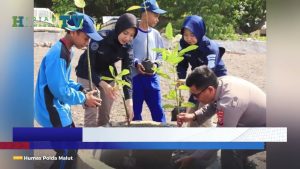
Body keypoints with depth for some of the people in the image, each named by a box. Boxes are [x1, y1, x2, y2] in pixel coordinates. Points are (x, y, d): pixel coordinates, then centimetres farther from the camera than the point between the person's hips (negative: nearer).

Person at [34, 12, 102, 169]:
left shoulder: (67, 51, 8)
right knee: (67, 153, -3)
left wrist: (82, 90, 2)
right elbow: (60, 90, -26)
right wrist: (84, 99, -14)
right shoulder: (57, 55, -25)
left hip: (59, 108, 10)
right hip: (52, 111, -10)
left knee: (71, 148, 18)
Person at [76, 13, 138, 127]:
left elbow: (127, 73, -16)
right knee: (92, 113, -11)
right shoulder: (100, 38, -30)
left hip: (107, 75, 5)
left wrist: (129, 99, -28)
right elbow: (88, 66, -28)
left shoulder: (127, 47, -14)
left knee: (105, 114, 7)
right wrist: (102, 84, -40)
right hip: (88, 75, -5)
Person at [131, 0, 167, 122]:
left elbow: (160, 54, 15)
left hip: (152, 77, 4)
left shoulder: (155, 34, 11)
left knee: (157, 109, 4)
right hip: (135, 77, -4)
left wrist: (155, 64, -4)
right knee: (135, 110, 5)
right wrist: (136, 63, -21)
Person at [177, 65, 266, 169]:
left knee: (230, 149, -27)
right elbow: (213, 105, 14)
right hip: (258, 120, 10)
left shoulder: (228, 103, -35)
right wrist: (193, 116, -2)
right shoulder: (221, 82, -9)